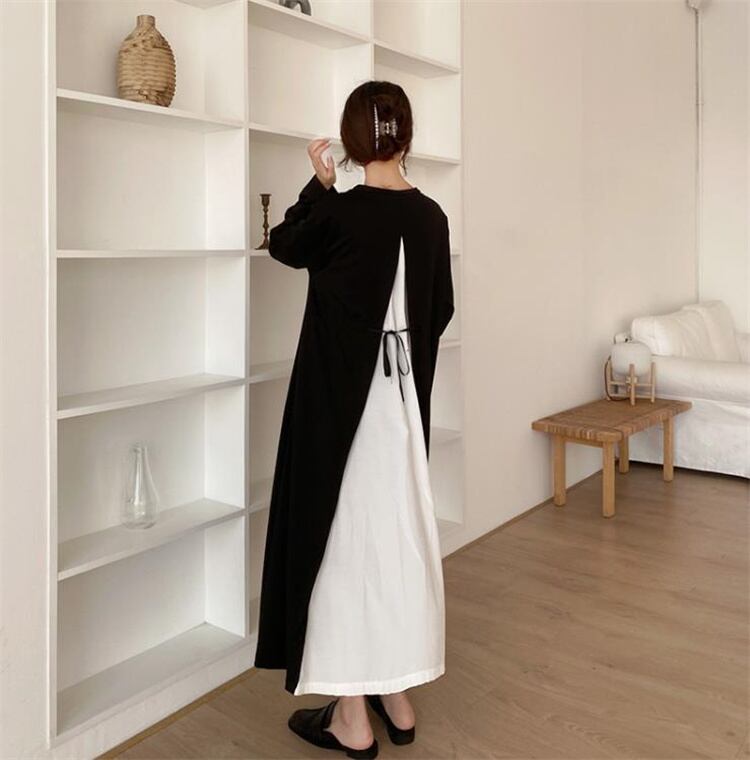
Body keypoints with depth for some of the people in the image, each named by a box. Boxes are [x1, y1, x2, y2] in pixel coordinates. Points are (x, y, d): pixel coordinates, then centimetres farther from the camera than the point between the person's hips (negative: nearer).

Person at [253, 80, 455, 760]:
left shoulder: (340, 212, -14)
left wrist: (319, 183, 13)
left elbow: (284, 244, 5)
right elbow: (441, 309, 10)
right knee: (401, 530, 14)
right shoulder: (431, 215, 2)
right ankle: (398, 697, 28)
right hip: (406, 396, 6)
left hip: (340, 396, -6)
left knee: (344, 532, 3)